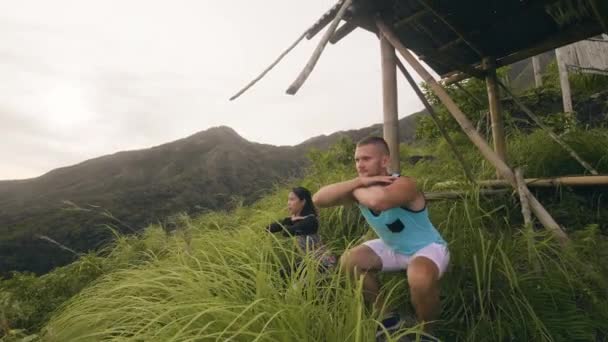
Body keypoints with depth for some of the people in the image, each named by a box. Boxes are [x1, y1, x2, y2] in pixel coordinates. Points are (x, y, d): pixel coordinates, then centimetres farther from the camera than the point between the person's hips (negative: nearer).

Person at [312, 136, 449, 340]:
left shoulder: (403, 185, -32)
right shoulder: (361, 189, -13)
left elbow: (378, 201, -56)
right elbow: (318, 199, -24)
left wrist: (357, 189, -33)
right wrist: (358, 182, -33)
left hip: (427, 248, -6)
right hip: (392, 248, 7)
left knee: (420, 278, -37)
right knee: (349, 261, -6)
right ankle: (387, 317, 12)